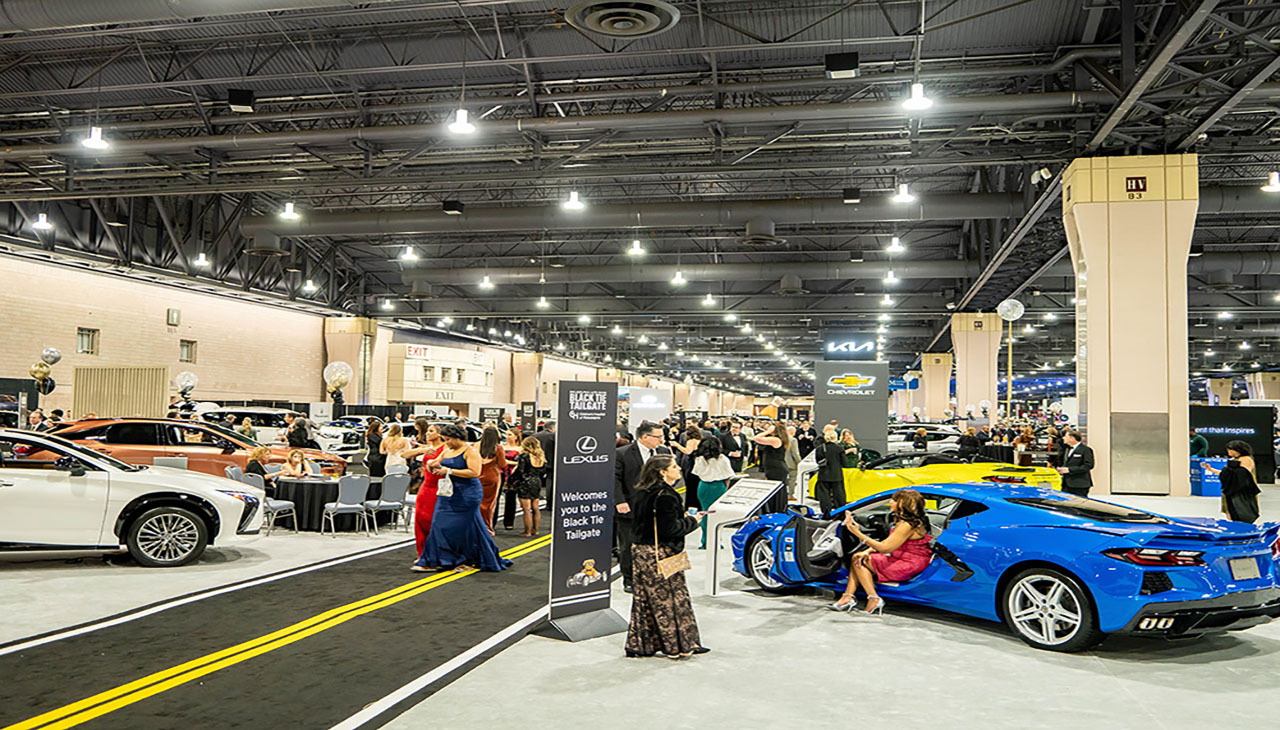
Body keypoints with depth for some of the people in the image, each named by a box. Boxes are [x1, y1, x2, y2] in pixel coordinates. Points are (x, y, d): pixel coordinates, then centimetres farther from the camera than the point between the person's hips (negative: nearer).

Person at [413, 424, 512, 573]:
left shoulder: (469, 451, -10)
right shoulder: (446, 451, 12)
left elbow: (475, 472, -22)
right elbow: (433, 468, 20)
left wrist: (449, 471, -21)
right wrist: (431, 465, -7)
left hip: (466, 496, -7)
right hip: (447, 494, 7)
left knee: (466, 528, 0)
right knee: (440, 526, 4)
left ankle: (472, 561, 13)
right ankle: (435, 562, 11)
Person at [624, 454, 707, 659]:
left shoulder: (641, 493, 8)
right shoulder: (665, 496, -19)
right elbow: (669, 529, -21)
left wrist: (681, 517, 13)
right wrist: (691, 521, -7)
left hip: (642, 550, 9)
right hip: (661, 554, -9)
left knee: (644, 600, 13)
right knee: (672, 599, 2)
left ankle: (640, 645, 18)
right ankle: (678, 645, 10)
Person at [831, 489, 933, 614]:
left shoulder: (907, 525, -22)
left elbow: (885, 548, -24)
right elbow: (887, 542, 12)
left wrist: (857, 533, -24)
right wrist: (867, 551, -3)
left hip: (908, 566, -10)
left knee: (859, 561, -6)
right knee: (857, 558, 7)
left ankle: (874, 599, -9)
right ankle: (848, 597, -4)